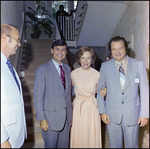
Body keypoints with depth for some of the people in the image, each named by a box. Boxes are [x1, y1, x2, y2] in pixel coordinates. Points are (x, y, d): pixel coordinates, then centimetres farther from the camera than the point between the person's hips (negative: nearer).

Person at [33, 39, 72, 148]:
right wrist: (41, 118, -14)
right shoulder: (43, 69, -9)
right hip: (51, 118, -5)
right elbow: (38, 96, -11)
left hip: (66, 117, 5)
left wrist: (71, 113, 9)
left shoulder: (68, 69, 10)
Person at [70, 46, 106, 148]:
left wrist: (103, 92, -9)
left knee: (92, 135, 8)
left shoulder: (97, 74, -3)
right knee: (78, 136, 7)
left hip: (92, 107, 0)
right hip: (78, 108, 0)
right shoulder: (74, 74, -3)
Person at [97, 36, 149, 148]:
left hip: (132, 114, 0)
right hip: (112, 114, 1)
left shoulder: (139, 65, -1)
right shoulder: (105, 66, 1)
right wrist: (102, 111, -1)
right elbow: (100, 90, 4)